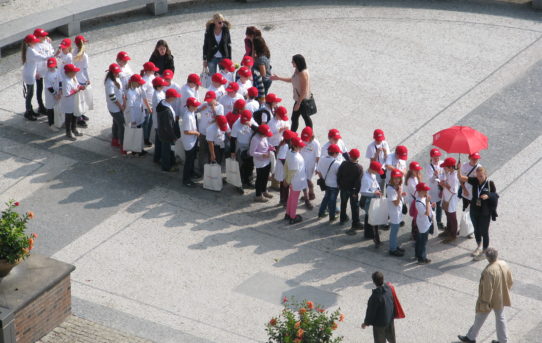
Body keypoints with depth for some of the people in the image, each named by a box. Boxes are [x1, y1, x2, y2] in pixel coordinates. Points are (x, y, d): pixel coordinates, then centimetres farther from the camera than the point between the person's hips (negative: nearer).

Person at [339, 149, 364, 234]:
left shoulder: (344, 164, -14)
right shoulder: (359, 168, -22)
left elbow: (338, 175, -6)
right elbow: (359, 181, -21)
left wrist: (340, 185, 6)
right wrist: (356, 192, -13)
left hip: (343, 188, 3)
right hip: (353, 190, -3)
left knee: (343, 204, 24)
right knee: (355, 206, 6)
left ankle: (343, 219, 39)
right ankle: (355, 224, 8)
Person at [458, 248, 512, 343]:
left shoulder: (489, 271, -34)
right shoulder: (504, 264, -12)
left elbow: (487, 290, -27)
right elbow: (510, 281, 2)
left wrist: (485, 304, -15)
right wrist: (505, 291, 19)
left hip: (490, 299, -6)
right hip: (501, 298, 6)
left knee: (479, 318, 16)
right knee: (500, 318, 22)